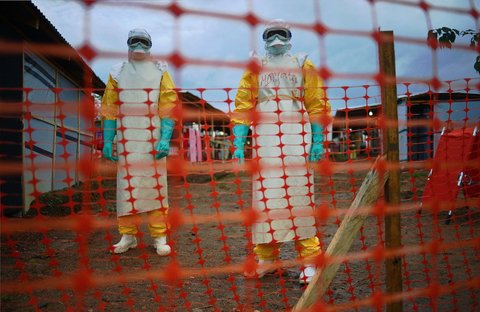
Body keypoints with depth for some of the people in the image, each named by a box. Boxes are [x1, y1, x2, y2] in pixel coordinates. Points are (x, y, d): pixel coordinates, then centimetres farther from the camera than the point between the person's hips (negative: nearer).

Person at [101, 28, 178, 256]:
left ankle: (159, 236, 5)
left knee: (156, 186, -2)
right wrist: (107, 141, 5)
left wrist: (165, 139, -9)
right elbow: (109, 110, 12)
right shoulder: (117, 73, 14)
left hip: (153, 140, -1)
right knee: (127, 186, 2)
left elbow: (168, 108, 2)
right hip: (126, 140, 2)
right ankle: (128, 235, 13)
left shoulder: (159, 72, 9)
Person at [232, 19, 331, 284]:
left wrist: (318, 140, -2)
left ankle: (309, 259, 1)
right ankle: (266, 257, 10)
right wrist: (238, 144, -1)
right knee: (265, 195, -1)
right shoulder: (255, 68, 16)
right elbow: (242, 106, 9)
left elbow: (317, 104, 9)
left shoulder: (302, 65, 15)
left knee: (300, 195, -4)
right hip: (264, 138, 1)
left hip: (297, 137, -1)